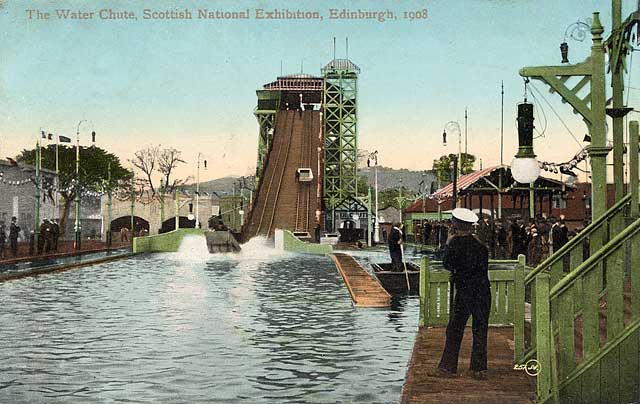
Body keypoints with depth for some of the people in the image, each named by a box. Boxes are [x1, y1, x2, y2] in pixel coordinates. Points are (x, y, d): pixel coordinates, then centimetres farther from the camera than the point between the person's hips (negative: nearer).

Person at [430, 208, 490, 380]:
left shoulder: (455, 243, -9)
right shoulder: (480, 244, 4)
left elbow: (446, 264, 1)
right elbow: (484, 267, 14)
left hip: (464, 292, -3)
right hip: (483, 291, 4)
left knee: (454, 330, 5)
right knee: (480, 330, 8)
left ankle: (448, 367, 8)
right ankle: (479, 368, 10)